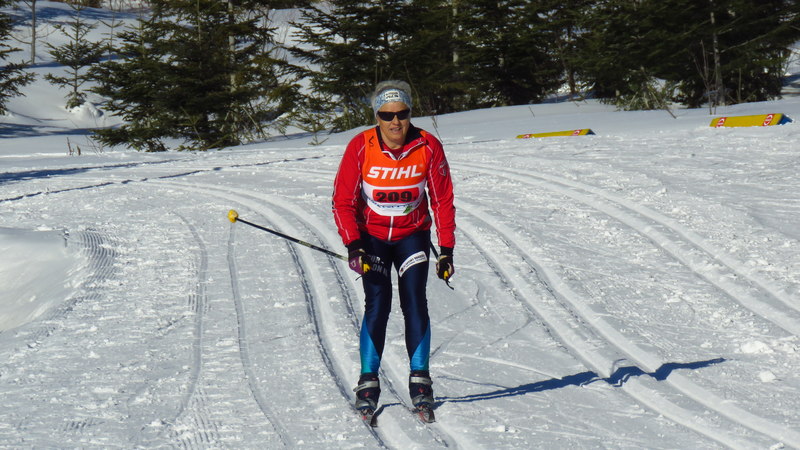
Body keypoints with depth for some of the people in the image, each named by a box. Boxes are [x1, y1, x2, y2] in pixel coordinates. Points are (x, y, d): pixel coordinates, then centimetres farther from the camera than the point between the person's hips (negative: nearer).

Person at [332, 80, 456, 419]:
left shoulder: (428, 147, -13)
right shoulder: (360, 148, -16)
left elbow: (443, 200, -4)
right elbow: (342, 201, -11)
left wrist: (446, 250, -7)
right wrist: (353, 245, -22)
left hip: (412, 235, 1)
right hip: (371, 236, -1)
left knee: (414, 302, -11)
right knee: (377, 304, -12)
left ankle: (420, 380, -1)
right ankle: (368, 383, -4)